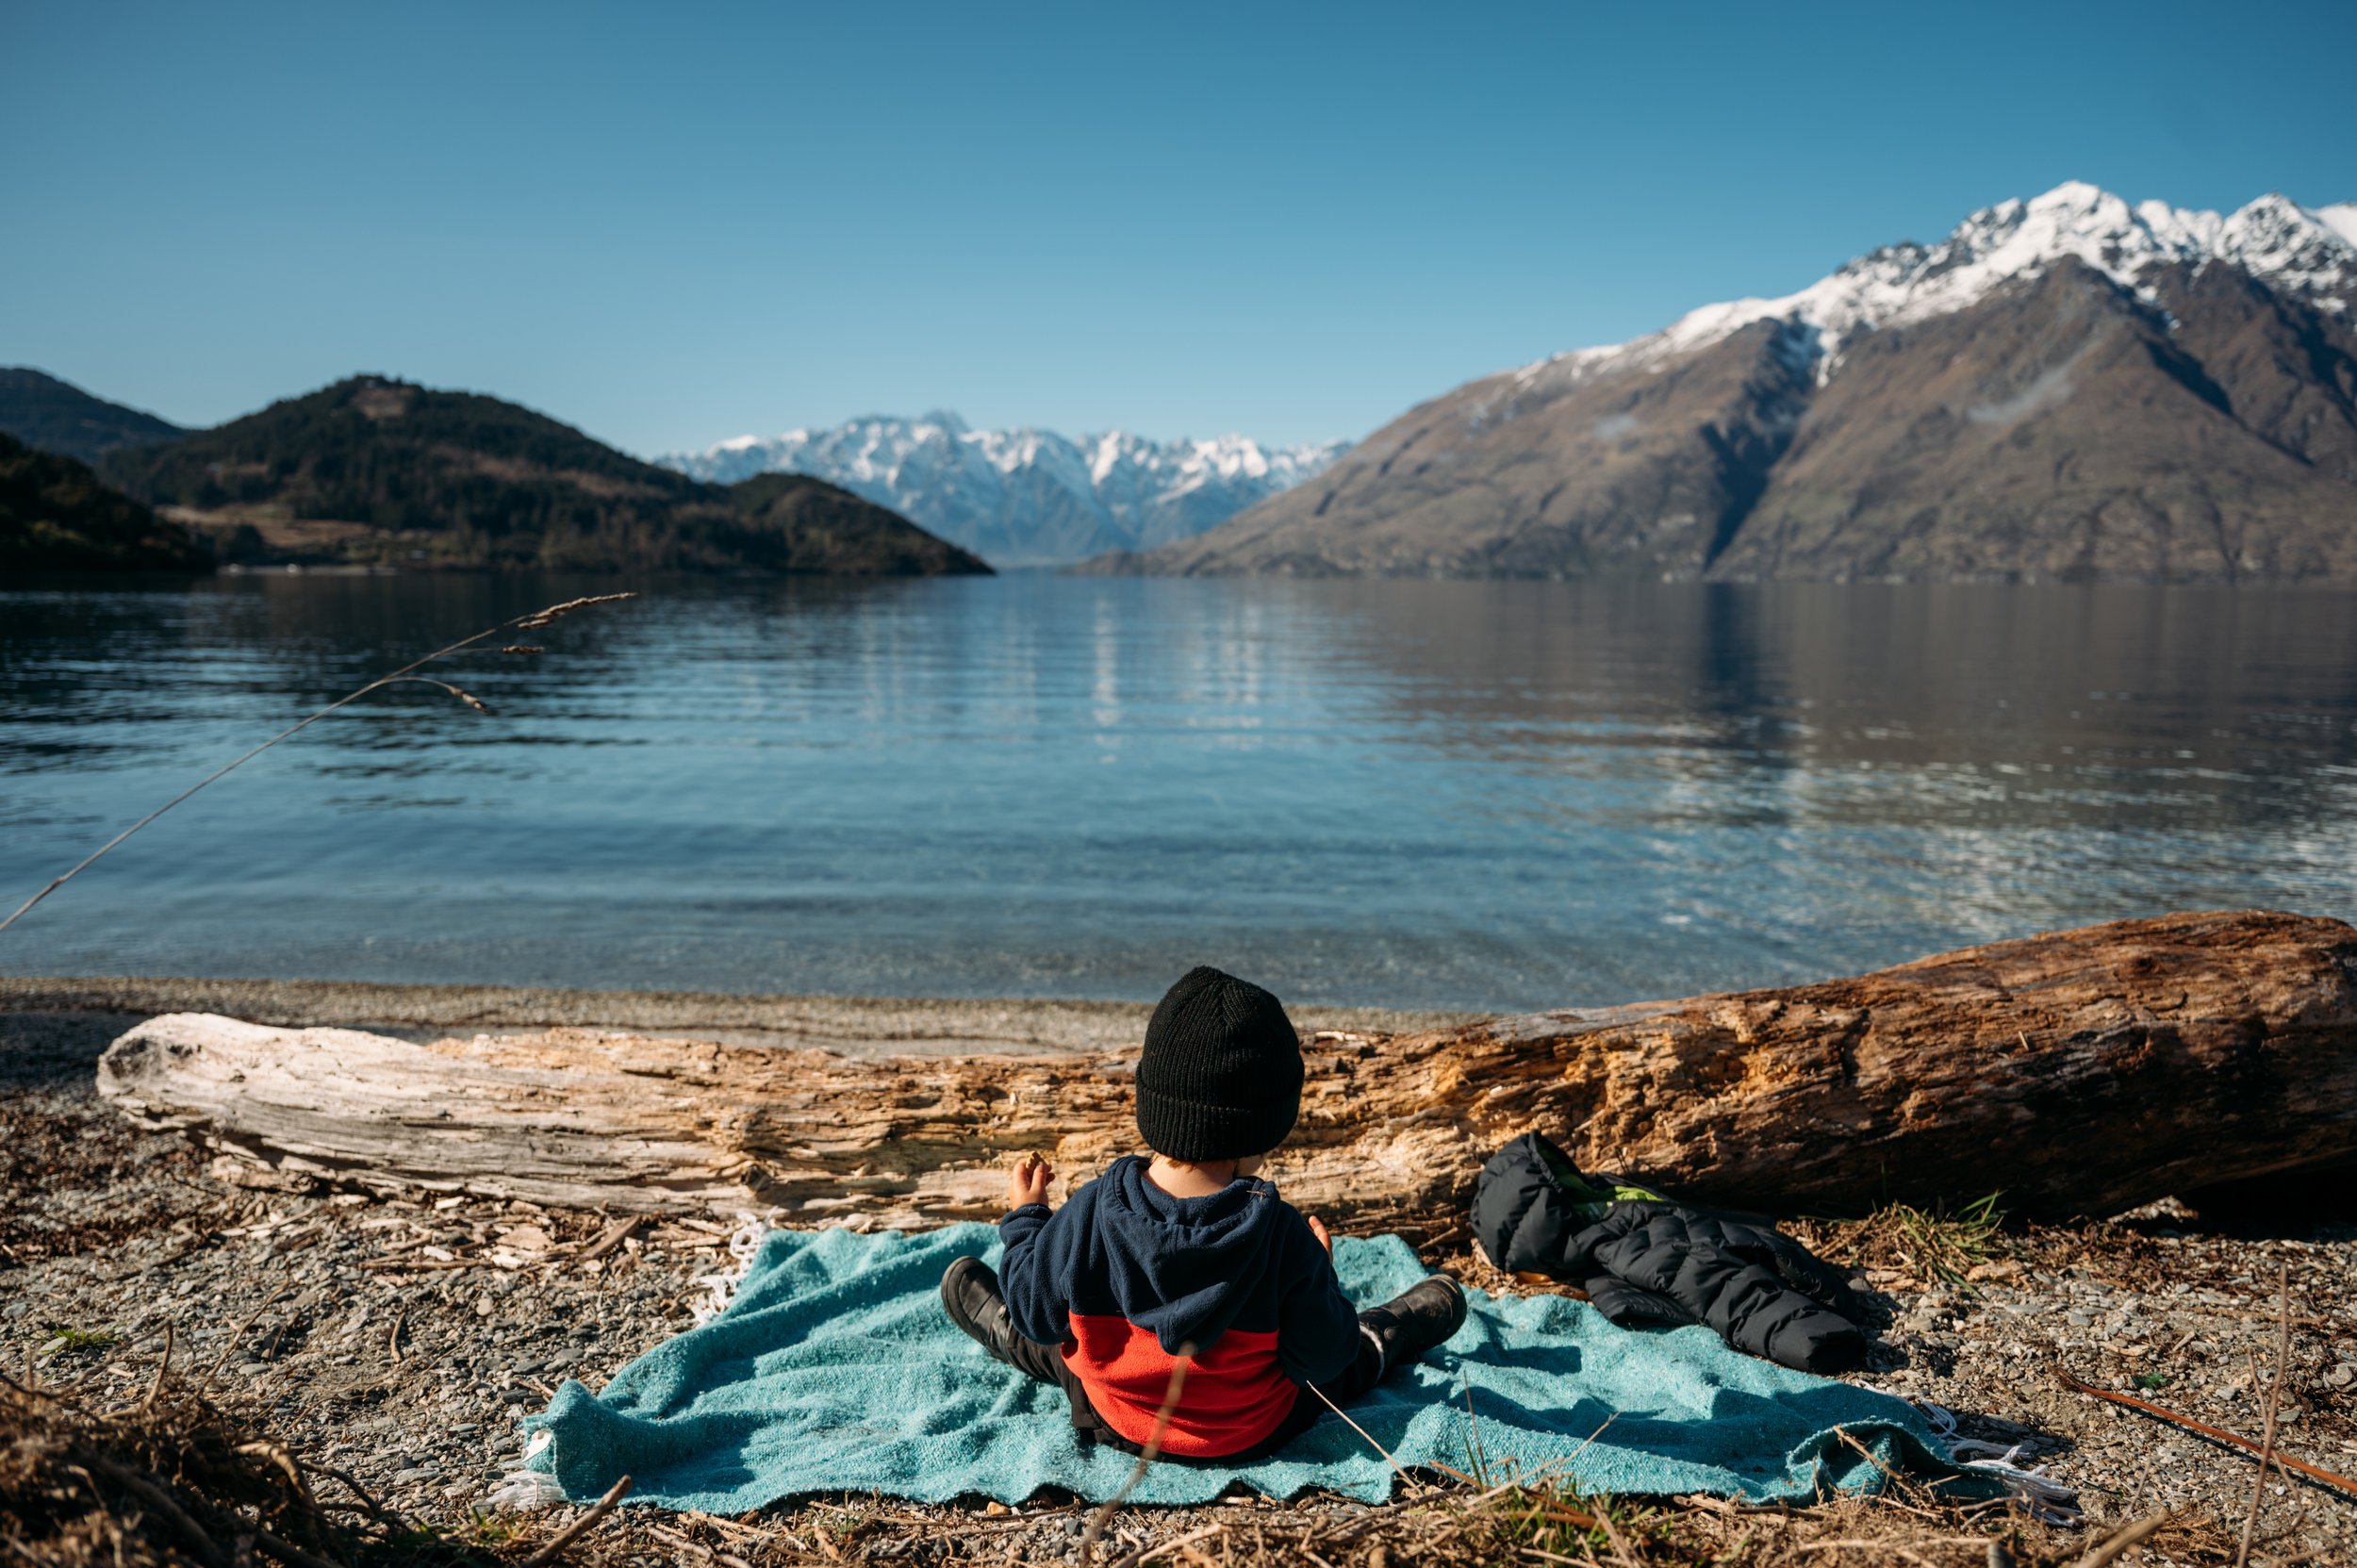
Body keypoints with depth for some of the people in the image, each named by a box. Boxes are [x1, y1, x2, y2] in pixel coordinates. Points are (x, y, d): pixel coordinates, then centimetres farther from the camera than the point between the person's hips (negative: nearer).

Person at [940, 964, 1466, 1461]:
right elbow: (1322, 1362, -18)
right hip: (1257, 1434, 0)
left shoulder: (1090, 1213, -27)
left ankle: (997, 1325, 57)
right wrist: (1321, 1274, 0)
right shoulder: (1285, 1237, -30)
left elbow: (1037, 1312, -10)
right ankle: (1409, 1321, 52)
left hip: (1115, 1425, 1)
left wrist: (1024, 1217, 6)